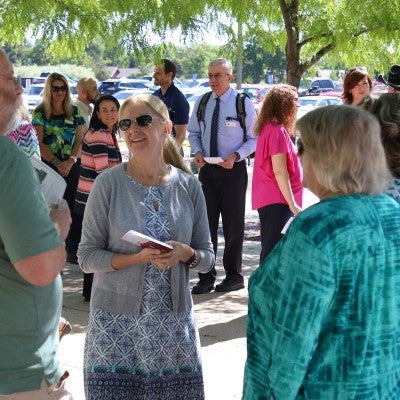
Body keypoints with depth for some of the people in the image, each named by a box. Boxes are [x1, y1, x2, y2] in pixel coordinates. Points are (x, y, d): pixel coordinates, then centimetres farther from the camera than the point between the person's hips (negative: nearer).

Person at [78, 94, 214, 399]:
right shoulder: (108, 183, -6)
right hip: (117, 320, -2)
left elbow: (208, 256, 7)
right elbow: (87, 256, -7)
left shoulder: (189, 185, 2)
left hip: (175, 318, 2)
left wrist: (187, 255, -15)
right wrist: (138, 258, -20)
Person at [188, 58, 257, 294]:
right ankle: (206, 277, 16)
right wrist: (198, 151, -6)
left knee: (234, 225, 6)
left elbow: (254, 138, -4)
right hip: (207, 169, 4)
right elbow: (194, 133, 14)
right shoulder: (202, 103, 5)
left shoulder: (243, 104, -7)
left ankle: (234, 276, 20)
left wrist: (236, 156, -18)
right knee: (206, 223, 6)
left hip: (233, 169, -4)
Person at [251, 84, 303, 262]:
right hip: (277, 200, -10)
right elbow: (280, 171, -19)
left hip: (267, 198, 10)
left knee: (270, 251, 16)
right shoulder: (278, 131, -15)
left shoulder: (268, 128, 14)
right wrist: (292, 204, -18)